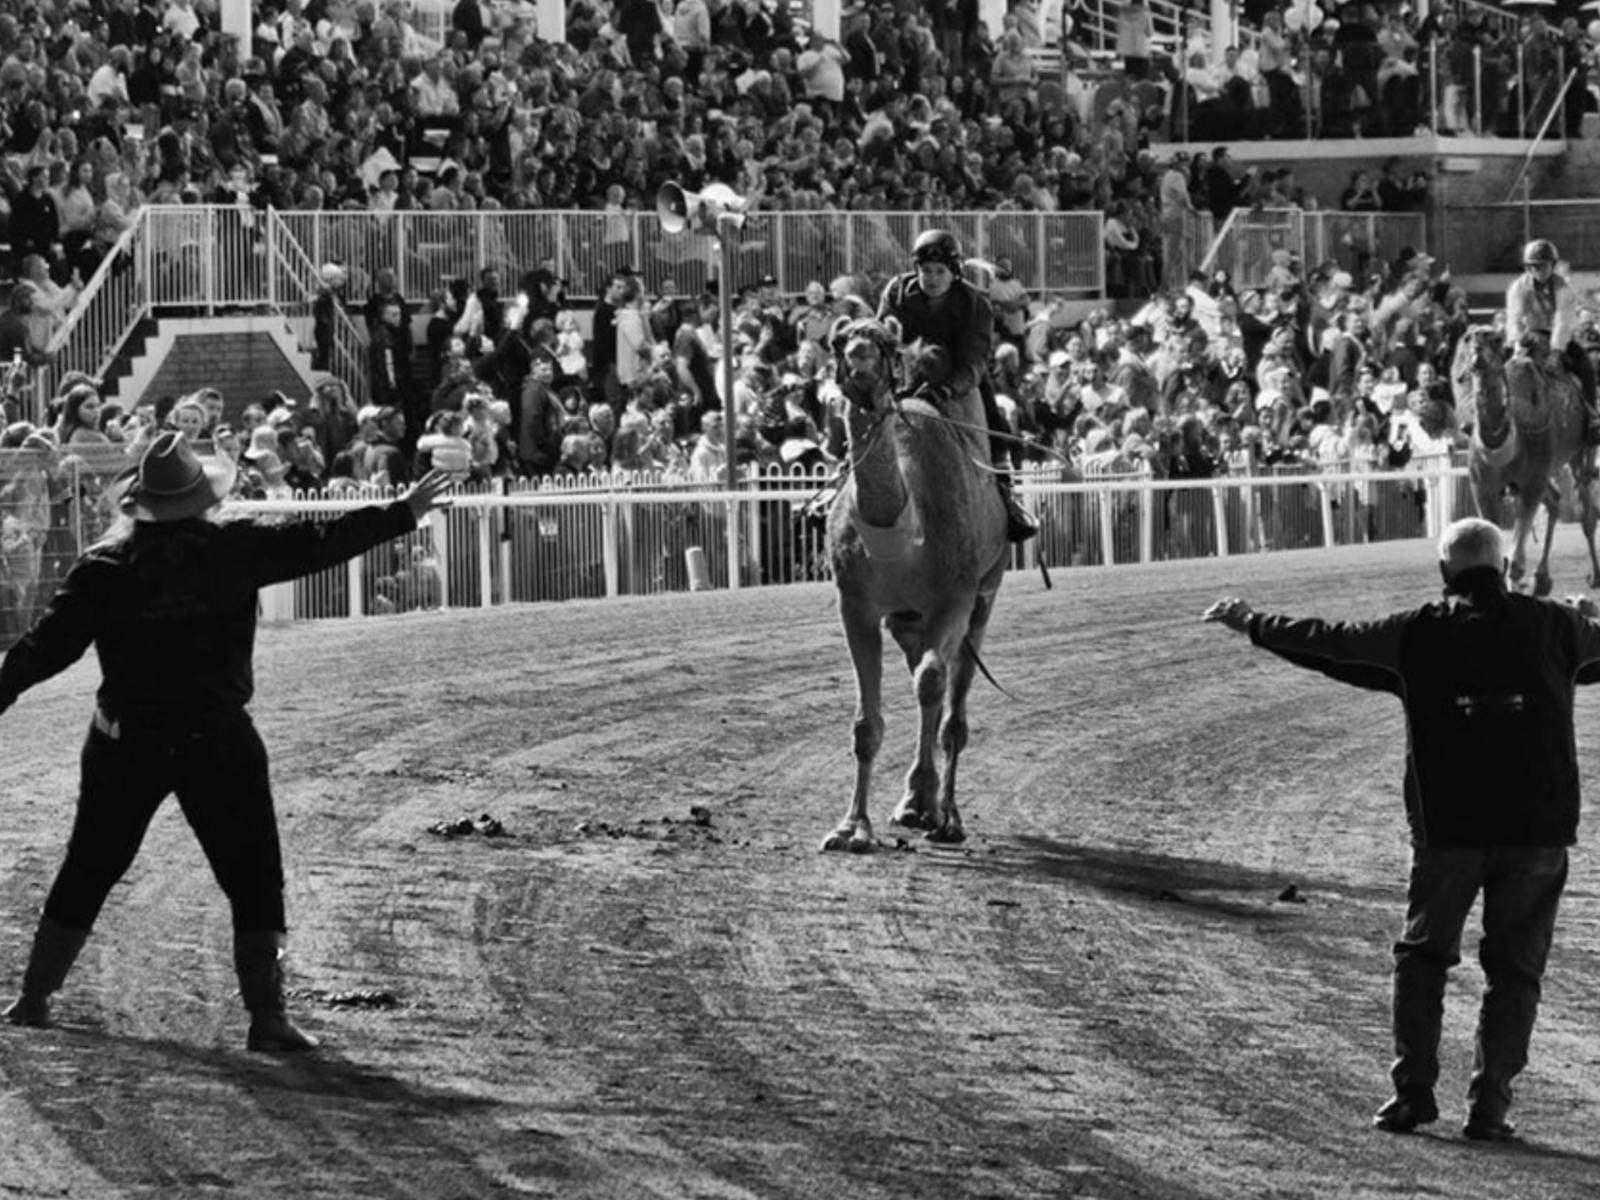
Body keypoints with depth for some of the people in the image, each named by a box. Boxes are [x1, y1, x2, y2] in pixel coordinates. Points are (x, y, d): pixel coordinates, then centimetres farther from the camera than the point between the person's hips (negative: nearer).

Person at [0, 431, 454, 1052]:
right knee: (253, 878, 4)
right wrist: (403, 513, 9)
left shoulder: (106, 565, -3)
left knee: (87, 870, 14)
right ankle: (267, 1017, -2)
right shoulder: (233, 547, -6)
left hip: (126, 739, 2)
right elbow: (319, 541, 0)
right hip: (218, 738, -2)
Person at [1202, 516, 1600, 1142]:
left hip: (1446, 827, 0)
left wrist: (1253, 623, 21)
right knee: (1514, 966, 7)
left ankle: (1414, 1089, 9)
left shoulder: (1419, 632, -2)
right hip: (1539, 827, 0)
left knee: (1422, 954, 16)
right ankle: (1489, 1102, 1)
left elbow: (1330, 641, 7)